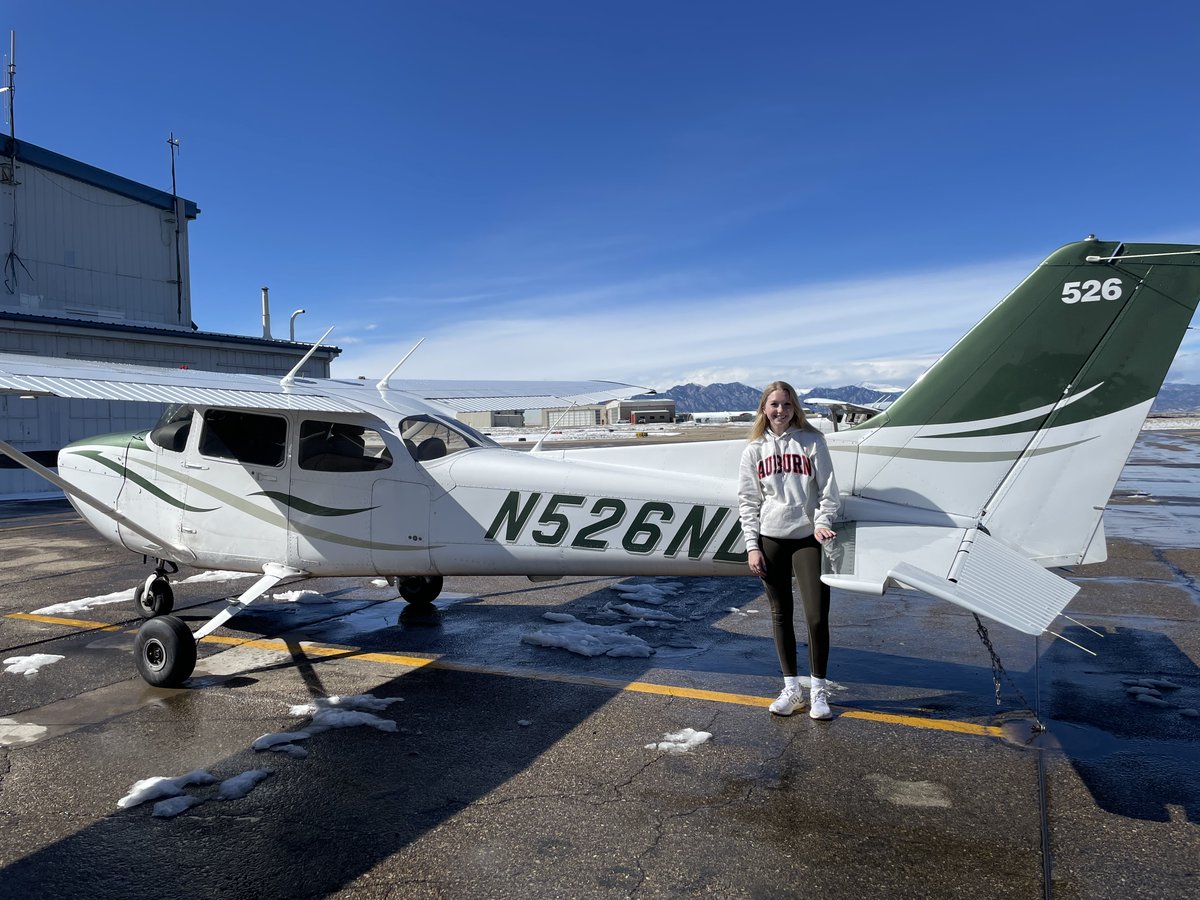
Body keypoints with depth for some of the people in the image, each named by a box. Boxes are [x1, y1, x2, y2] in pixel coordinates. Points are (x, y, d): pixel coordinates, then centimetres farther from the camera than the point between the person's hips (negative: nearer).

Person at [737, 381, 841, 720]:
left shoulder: (812, 442, 1)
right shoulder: (754, 450, 6)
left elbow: (828, 490, 0)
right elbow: (748, 502, 6)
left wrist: (822, 522, -16)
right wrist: (752, 546, -1)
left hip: (807, 538, -2)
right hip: (770, 539, 2)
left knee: (817, 617, -4)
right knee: (781, 615, 9)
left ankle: (819, 691, 14)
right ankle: (791, 689, 22)